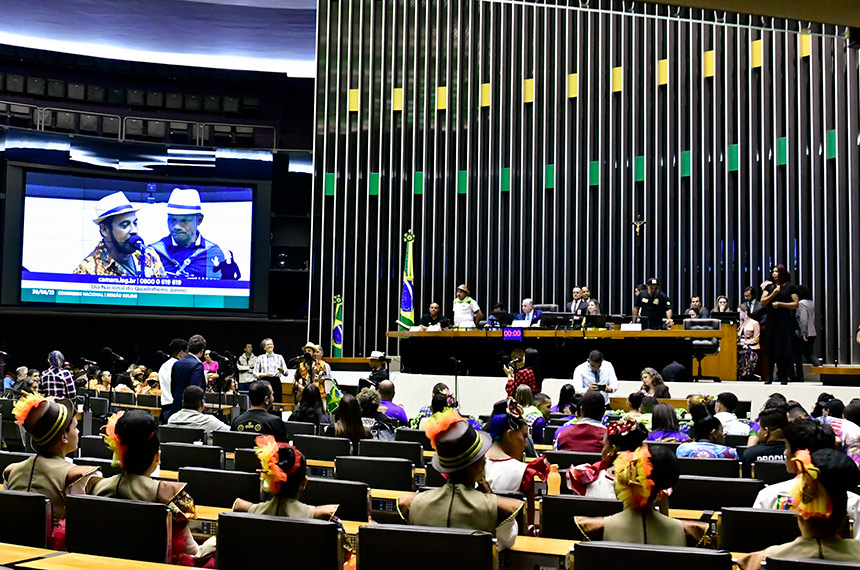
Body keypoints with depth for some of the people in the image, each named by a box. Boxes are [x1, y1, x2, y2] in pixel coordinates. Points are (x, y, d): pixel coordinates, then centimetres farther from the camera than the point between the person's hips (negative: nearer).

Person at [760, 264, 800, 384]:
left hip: (785, 321, -3)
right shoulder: (769, 287, 13)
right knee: (771, 349, 3)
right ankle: (770, 376, 7)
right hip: (771, 321, 3)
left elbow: (796, 304, -2)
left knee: (784, 349, -5)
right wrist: (773, 294, -8)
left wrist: (780, 304, -10)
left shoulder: (790, 287, 4)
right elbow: (763, 302, 4)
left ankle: (784, 376, -1)